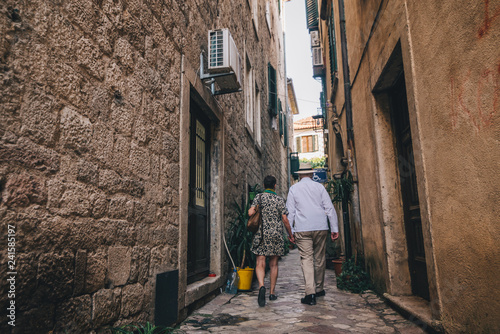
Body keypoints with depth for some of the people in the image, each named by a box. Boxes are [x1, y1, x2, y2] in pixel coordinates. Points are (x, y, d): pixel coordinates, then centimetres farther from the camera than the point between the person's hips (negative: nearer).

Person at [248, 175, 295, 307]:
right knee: (273, 264, 12)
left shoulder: (259, 197, 0)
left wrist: (253, 211, 12)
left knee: (260, 263, -1)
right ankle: (272, 292, 18)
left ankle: (261, 286, -25)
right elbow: (285, 219, -3)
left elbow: (250, 212, -12)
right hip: (276, 235, 1)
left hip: (261, 234, -1)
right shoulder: (279, 200, 0)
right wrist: (290, 234, 7)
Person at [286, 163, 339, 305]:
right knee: (319, 258, 13)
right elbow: (330, 208, 4)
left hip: (302, 229, -2)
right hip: (320, 227, 2)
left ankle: (310, 293, -13)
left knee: (306, 259, -3)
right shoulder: (319, 187, 8)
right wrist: (335, 228, 7)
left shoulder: (293, 188, 5)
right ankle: (319, 289, 26)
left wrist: (290, 232, 5)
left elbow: (290, 212, 2)